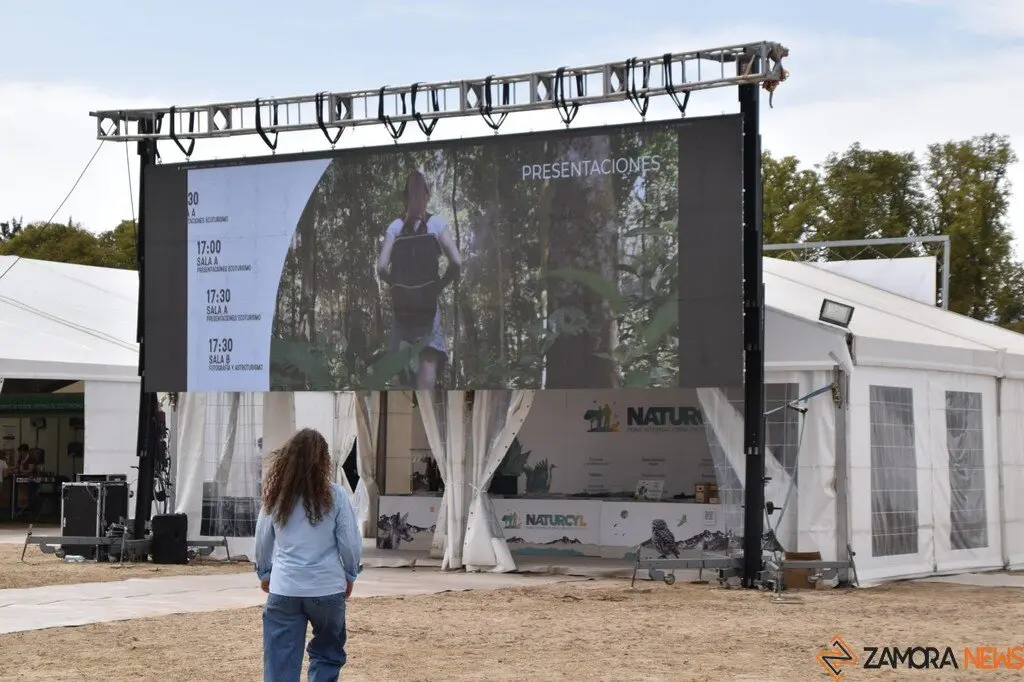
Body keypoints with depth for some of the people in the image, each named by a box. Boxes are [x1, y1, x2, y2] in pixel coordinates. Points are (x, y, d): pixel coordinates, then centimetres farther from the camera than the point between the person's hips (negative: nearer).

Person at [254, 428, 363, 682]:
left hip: (284, 590, 1)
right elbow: (351, 543, -2)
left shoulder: (275, 495, 3)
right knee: (327, 655, 18)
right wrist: (350, 575, 15)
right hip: (327, 589, -1)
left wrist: (264, 573, 28)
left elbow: (262, 541, 11)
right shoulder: (335, 495, -5)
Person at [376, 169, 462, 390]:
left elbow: (382, 267, -8)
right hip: (428, 303, -2)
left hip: (402, 304, 2)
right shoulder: (436, 224, -2)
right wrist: (441, 284, 3)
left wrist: (397, 284, 10)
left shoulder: (395, 227, 2)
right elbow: (456, 262, -13)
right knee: (429, 357, -6)